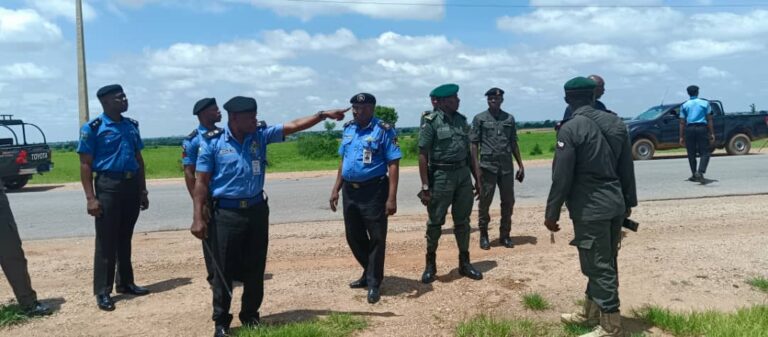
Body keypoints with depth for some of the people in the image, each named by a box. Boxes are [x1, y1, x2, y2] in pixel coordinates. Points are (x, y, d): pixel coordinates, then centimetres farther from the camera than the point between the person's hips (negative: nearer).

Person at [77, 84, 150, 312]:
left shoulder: (132, 126, 11)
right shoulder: (93, 128, -6)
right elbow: (85, 165, -8)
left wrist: (143, 190, 13)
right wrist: (91, 197, -15)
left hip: (132, 185, 5)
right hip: (108, 186, -5)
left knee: (125, 238, 15)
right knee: (106, 241, -1)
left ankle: (125, 283, 26)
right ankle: (103, 292, 7)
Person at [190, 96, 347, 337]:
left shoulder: (260, 134, 4)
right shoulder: (212, 142, -7)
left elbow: (293, 126, 2)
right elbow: (202, 182, -6)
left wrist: (323, 115, -6)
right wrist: (198, 218, -11)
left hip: (257, 210, 4)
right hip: (226, 213, -4)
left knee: (255, 269, 12)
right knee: (224, 270, 3)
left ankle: (250, 316, 28)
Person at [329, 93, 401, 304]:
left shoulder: (383, 130, -10)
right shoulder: (348, 128, 9)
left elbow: (393, 164, -13)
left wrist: (392, 197, -19)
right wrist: (336, 189, 13)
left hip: (374, 191, -6)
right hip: (350, 191, 7)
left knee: (376, 238, 2)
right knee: (354, 237, 15)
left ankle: (374, 283, 15)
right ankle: (370, 273, 34)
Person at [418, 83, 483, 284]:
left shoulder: (461, 120, 9)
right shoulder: (431, 122, -9)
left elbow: (469, 152, 13)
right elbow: (423, 156, -11)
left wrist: (477, 179, 11)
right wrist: (425, 186, -15)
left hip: (463, 175, 6)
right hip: (441, 176, -5)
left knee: (462, 221, 11)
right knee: (435, 222, 5)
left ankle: (464, 263, 23)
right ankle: (430, 264, 19)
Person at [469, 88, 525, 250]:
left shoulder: (509, 118, 10)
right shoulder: (479, 119, 1)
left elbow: (514, 143, 14)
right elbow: (474, 144, -2)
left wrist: (520, 165, 9)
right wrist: (476, 167, -10)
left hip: (507, 166, 3)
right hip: (487, 166, -3)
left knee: (508, 202, 7)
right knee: (485, 202, 3)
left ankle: (505, 235, 20)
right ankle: (483, 235, 15)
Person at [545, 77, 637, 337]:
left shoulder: (570, 129, -13)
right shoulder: (616, 123, 8)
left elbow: (562, 176, -14)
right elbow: (627, 168, 13)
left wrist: (552, 213, -7)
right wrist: (628, 202, 22)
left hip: (590, 208, -8)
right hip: (615, 205, 8)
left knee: (599, 267, 0)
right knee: (603, 263, 17)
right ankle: (591, 314, 32)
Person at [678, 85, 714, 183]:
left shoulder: (684, 105, 7)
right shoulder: (705, 103, 6)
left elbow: (682, 122, 4)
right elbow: (709, 120, 2)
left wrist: (681, 137, 6)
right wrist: (712, 133, 4)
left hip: (689, 129, 1)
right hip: (702, 128, -1)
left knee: (691, 154, 10)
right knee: (705, 153, -1)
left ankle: (694, 175, 15)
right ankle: (700, 172, -22)